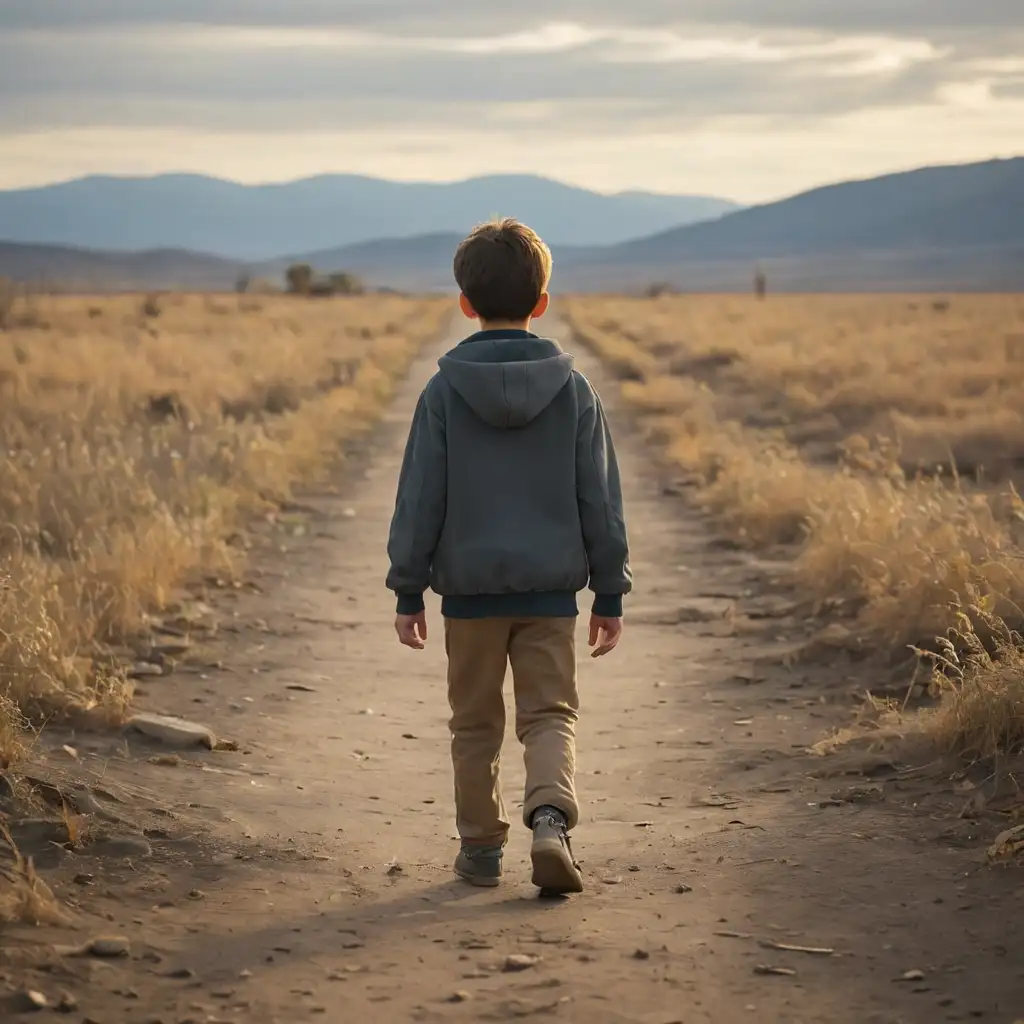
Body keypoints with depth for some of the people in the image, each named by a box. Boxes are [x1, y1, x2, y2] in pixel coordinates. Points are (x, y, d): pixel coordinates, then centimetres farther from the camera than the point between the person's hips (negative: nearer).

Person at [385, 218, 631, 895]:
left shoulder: (444, 392, -5)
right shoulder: (574, 389, -1)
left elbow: (420, 498, -4)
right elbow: (600, 500, 1)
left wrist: (408, 590, 4)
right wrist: (610, 591, 8)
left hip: (469, 584, 0)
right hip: (551, 585, 0)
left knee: (476, 723, 12)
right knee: (550, 714, 5)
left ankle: (482, 846, 19)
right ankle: (551, 818, -18)